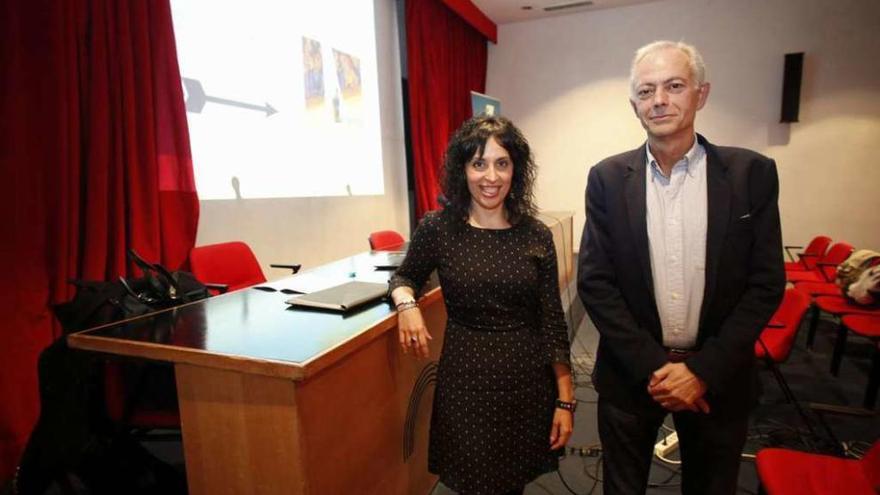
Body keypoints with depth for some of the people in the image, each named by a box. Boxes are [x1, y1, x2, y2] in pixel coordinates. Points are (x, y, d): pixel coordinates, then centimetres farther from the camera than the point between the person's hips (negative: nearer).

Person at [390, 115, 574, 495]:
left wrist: (565, 398, -1)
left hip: (529, 381, 2)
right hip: (465, 380, -1)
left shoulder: (537, 235, -4)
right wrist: (406, 303, -13)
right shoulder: (437, 228, -8)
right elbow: (405, 276, 10)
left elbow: (552, 321, 0)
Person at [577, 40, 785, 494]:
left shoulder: (751, 174, -5)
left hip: (717, 378, 1)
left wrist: (704, 370, -12)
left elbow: (766, 284, -5)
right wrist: (652, 367, -12)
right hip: (631, 373, 0)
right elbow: (593, 282, -7)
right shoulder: (608, 178, -6)